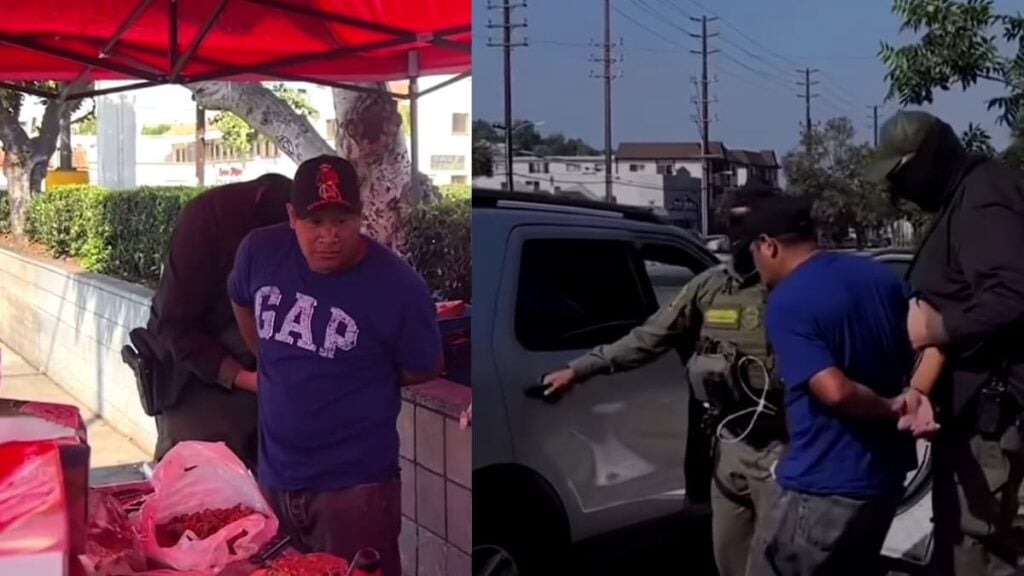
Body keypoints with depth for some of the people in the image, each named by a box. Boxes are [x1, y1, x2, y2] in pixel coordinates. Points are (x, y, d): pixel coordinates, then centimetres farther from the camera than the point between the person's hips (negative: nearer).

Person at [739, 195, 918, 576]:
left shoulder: (785, 304, -16)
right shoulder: (881, 276, 8)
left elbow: (834, 391, -26)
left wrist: (891, 407, -10)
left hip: (825, 486, -8)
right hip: (886, 473, 8)